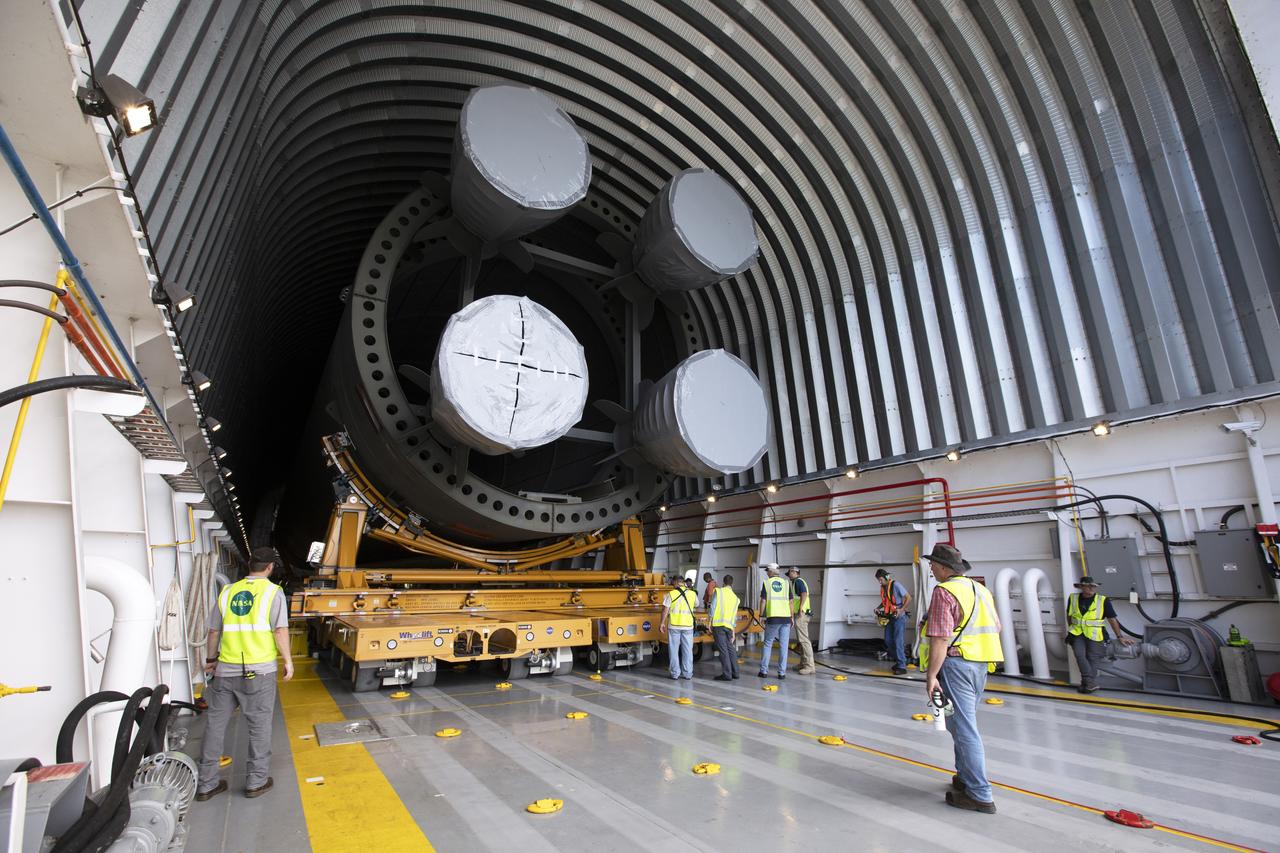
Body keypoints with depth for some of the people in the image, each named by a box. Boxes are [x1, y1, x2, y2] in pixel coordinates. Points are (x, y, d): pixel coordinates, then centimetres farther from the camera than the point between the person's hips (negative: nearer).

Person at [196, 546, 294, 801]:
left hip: (225, 670, 4)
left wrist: (210, 660, 26)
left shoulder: (228, 591, 6)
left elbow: (214, 631, 12)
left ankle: (206, 784, 26)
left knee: (215, 724, 16)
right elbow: (280, 630, -12)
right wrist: (288, 661, -1)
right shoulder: (272, 592, -6)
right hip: (259, 671, -4)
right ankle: (256, 782, 18)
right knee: (259, 725, 8)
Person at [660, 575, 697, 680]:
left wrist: (662, 623, 1)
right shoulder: (692, 594, 3)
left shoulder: (671, 594, -5)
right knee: (687, 650, 11)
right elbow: (696, 605, 21)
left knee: (673, 650, 7)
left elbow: (665, 610, -6)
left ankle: (675, 673, 9)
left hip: (674, 626, -2)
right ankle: (688, 673, 14)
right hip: (688, 626, 2)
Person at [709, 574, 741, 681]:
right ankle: (735, 672, 23)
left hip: (719, 624, -5)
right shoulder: (735, 597, 15)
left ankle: (727, 674, -1)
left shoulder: (718, 591, 1)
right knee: (731, 649, 17)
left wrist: (710, 623, -1)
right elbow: (734, 615, 15)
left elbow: (713, 607, -6)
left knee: (723, 650, -3)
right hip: (729, 626, 5)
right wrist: (733, 631, 18)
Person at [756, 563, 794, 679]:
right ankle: (782, 672, 7)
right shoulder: (786, 583, 6)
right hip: (786, 618, 2)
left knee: (767, 644, 10)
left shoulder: (766, 583, 0)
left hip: (772, 618, -2)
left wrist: (761, 615, 7)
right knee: (783, 646, 7)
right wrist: (792, 617, 14)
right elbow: (790, 602, 5)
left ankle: (764, 671, 11)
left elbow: (763, 601, -2)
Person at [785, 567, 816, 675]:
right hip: (800, 615, 11)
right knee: (800, 640, 15)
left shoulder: (798, 581, -8)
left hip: (800, 614, -11)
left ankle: (809, 666, -12)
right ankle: (803, 664, 21)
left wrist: (800, 609, -27)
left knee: (803, 639, -11)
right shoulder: (797, 582, 22)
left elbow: (804, 594, -23)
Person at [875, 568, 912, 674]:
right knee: (888, 640, 8)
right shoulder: (883, 587, 8)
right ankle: (899, 660, 24)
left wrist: (901, 610, -23)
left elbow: (909, 598, -14)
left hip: (898, 617, -8)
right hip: (889, 617, 8)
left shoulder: (896, 585, -15)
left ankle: (901, 666, -1)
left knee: (897, 641, -8)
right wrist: (878, 608, 6)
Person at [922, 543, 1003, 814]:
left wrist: (931, 675, -17)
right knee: (965, 723, 21)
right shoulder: (981, 589, 11)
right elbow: (996, 628, 17)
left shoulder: (944, 592, -16)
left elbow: (940, 639, -20)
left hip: (955, 663, -9)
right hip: (980, 666, 9)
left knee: (963, 728, -1)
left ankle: (980, 795, 6)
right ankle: (966, 778, 32)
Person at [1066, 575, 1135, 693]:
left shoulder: (1103, 601, -6)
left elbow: (1112, 619, 0)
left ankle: (1088, 684, 12)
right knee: (1080, 655, -16)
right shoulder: (1073, 598, 2)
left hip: (1095, 635, -1)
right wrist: (1072, 629, 20)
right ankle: (1091, 683, -9)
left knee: (1092, 659, -1)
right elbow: (1069, 615, 17)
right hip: (1077, 634, 2)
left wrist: (1120, 637, 0)